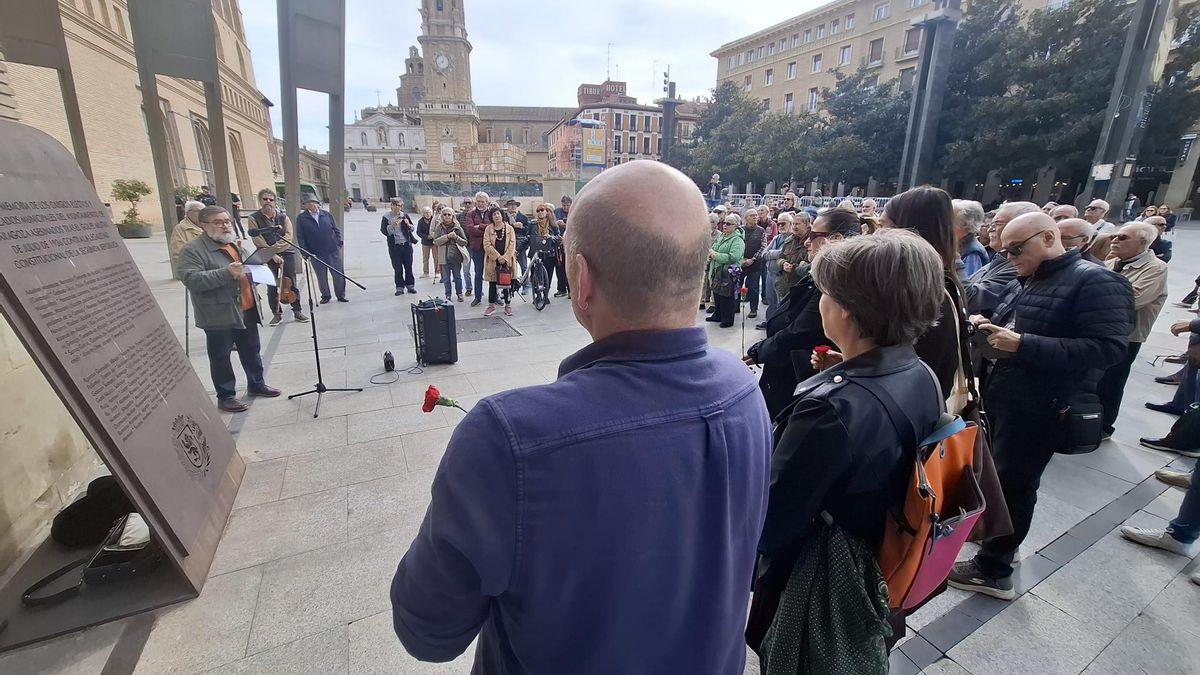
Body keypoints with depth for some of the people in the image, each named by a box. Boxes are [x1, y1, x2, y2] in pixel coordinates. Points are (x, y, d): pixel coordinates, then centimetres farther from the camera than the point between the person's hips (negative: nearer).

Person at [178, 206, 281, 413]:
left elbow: (248, 270, 28)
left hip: (247, 310, 7)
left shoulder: (234, 245, 15)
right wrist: (226, 273, -30)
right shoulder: (193, 250, -11)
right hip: (219, 315, -7)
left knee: (252, 351, 18)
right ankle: (225, 396, 15)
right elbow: (191, 279, -22)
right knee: (221, 357, 5)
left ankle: (256, 384, 33)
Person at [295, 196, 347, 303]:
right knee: (321, 277, 7)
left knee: (338, 274, 3)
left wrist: (339, 243, 1)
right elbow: (300, 236, 1)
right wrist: (305, 251, -8)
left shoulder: (327, 215, 8)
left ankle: (341, 295, 14)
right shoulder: (301, 218, 2)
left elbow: (336, 230, 12)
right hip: (316, 254, -1)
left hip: (333, 251, 1)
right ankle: (325, 296, 21)